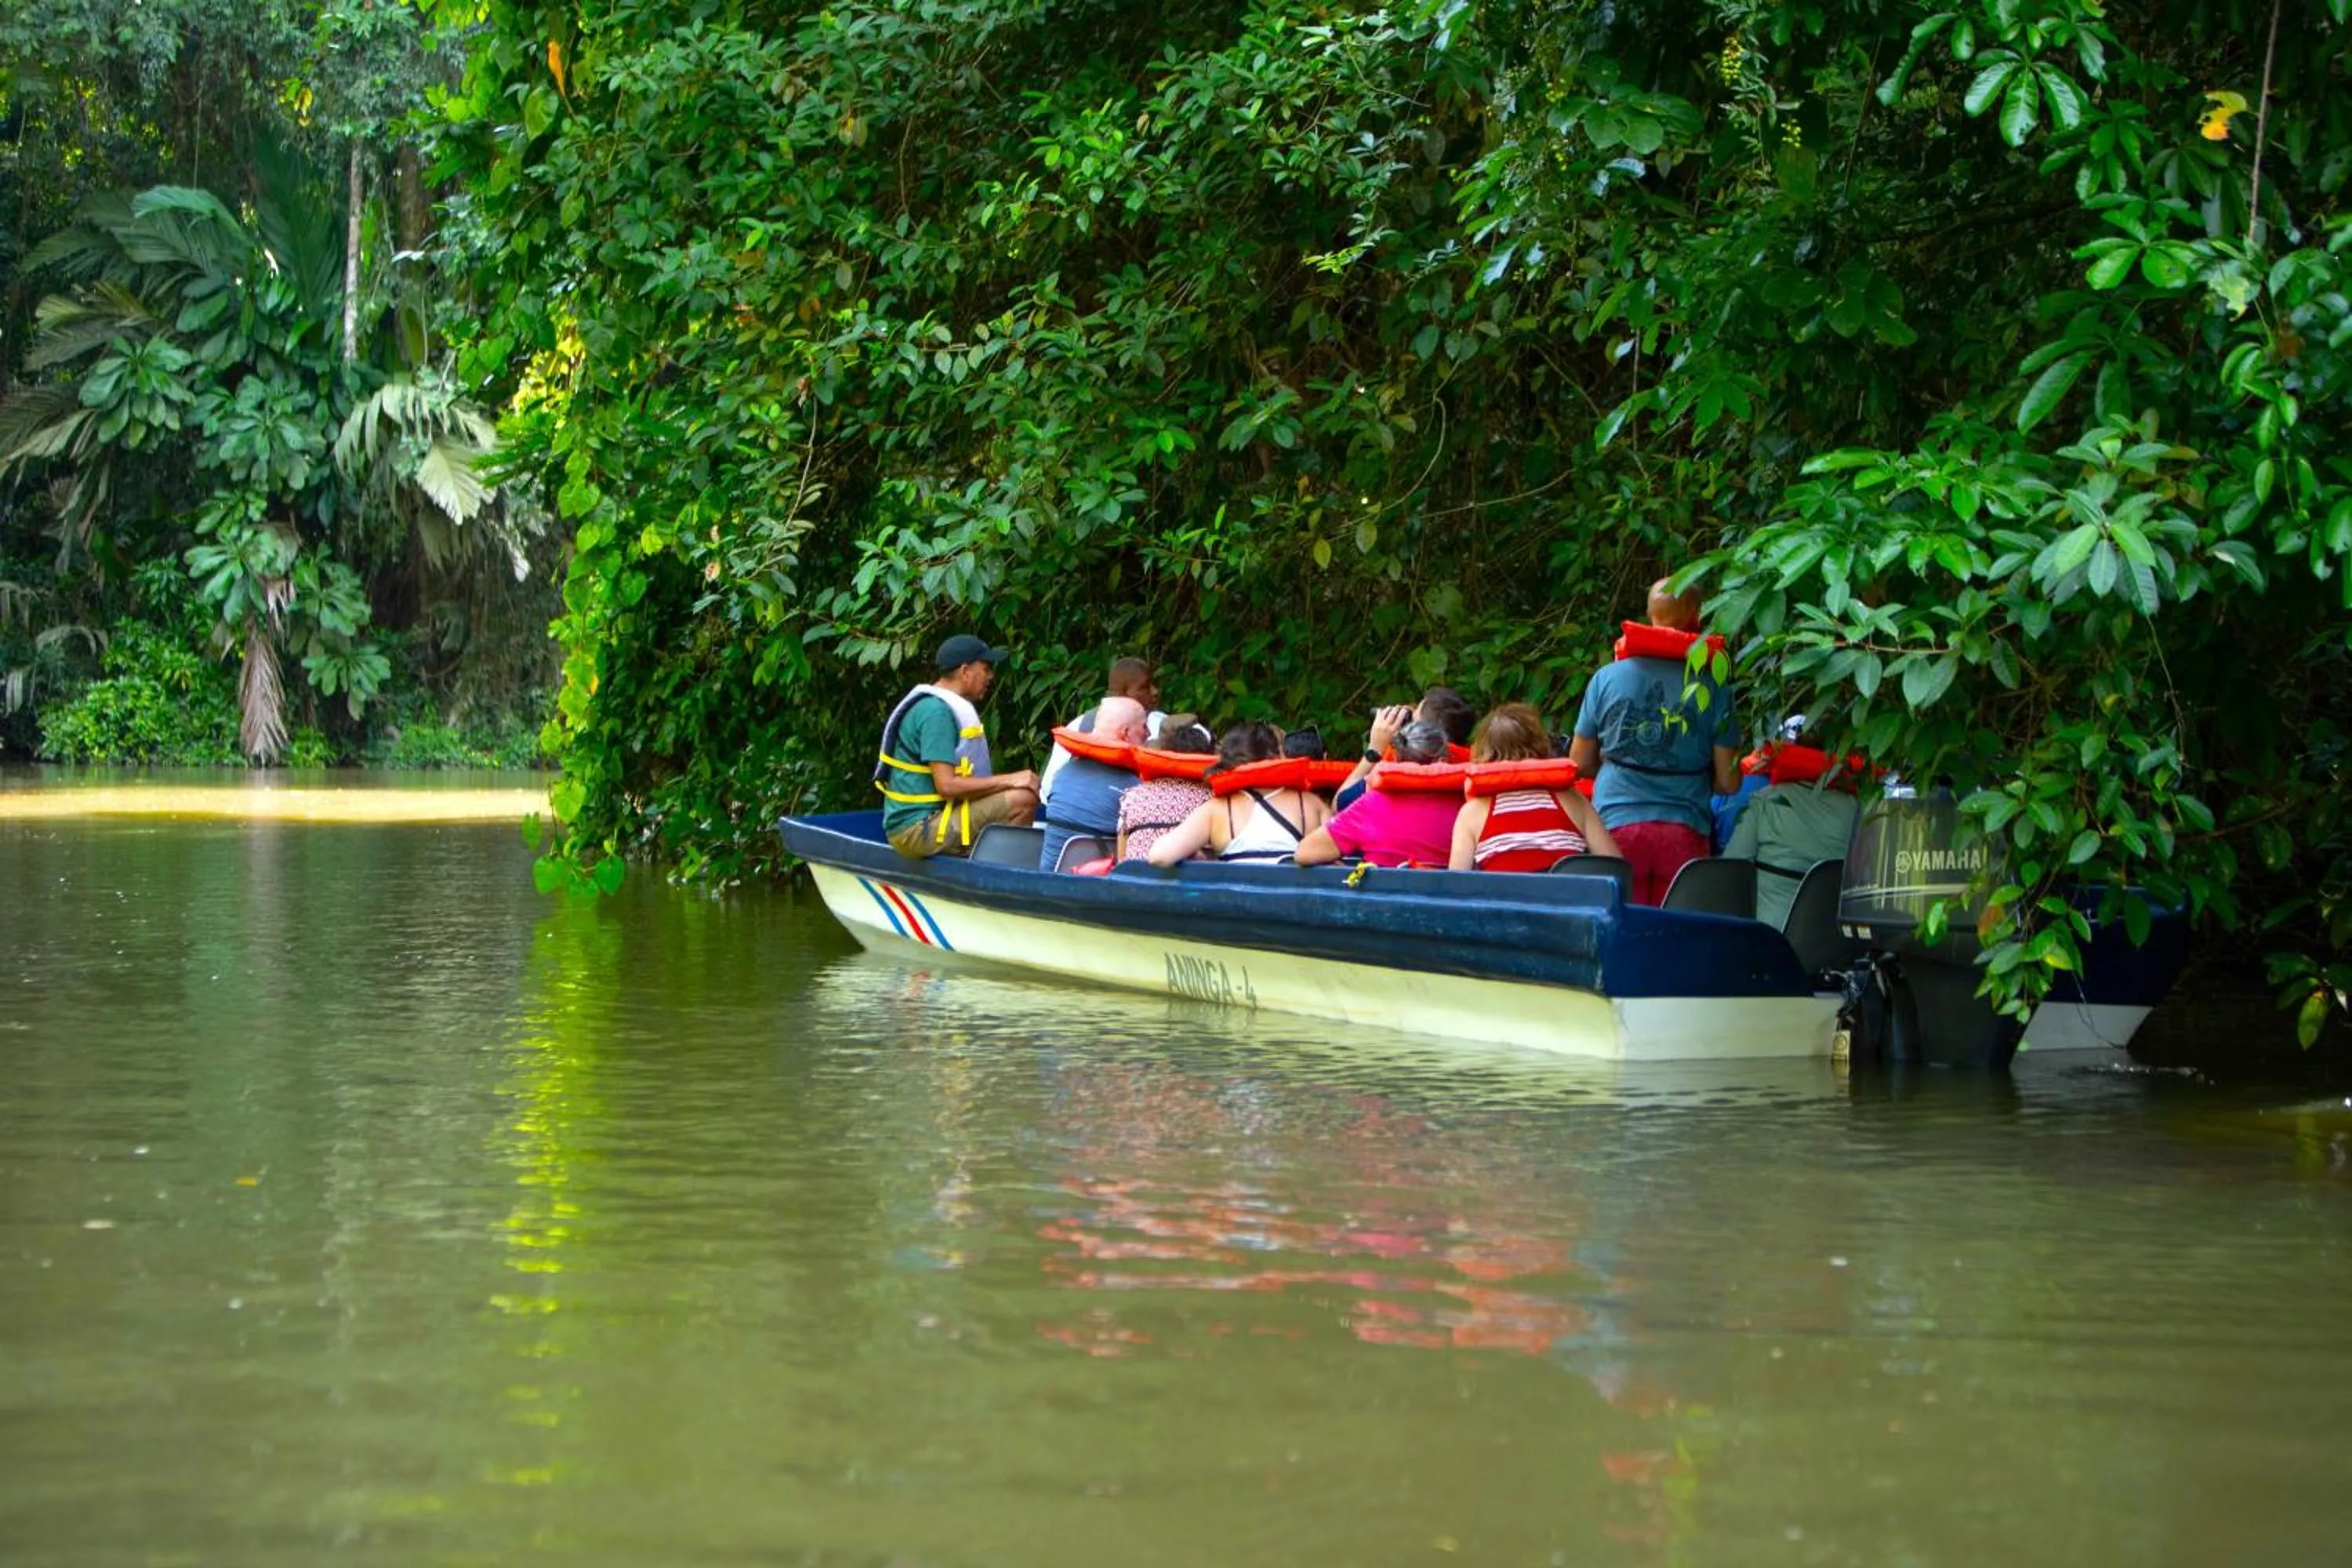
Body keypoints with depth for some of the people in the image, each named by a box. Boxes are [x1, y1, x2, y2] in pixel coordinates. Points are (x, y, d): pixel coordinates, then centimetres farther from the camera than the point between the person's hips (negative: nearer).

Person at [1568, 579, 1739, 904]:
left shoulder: (1606, 678, 1)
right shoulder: (1713, 688, -3)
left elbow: (1579, 764, 10)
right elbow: (1728, 782, 0)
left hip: (1617, 826, 1)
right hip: (1684, 832, -1)